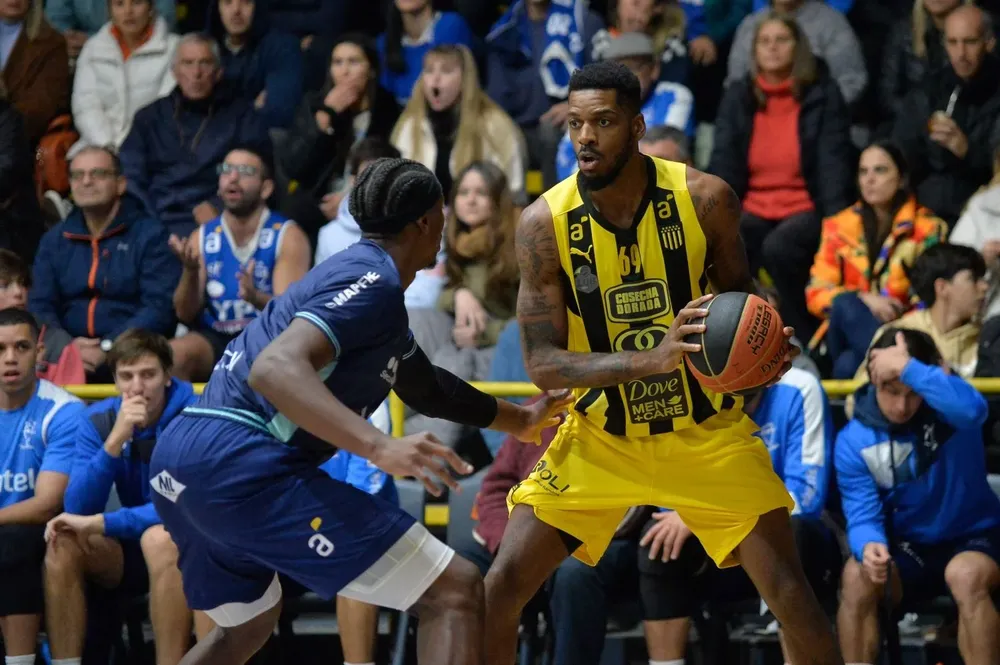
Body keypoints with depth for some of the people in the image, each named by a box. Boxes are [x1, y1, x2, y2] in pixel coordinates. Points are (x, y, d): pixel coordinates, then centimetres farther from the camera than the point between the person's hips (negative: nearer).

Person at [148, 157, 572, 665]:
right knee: (455, 591, -10)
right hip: (242, 469, -11)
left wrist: (520, 419, 54)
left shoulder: (360, 276, 24)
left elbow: (424, 388, 42)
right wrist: (381, 448, -35)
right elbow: (275, 368, -25)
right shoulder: (374, 280, -7)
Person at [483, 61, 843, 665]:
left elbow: (739, 295, 2)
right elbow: (543, 365, -19)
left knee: (791, 593, -7)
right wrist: (653, 359, -35)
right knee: (502, 586, -7)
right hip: (600, 437, 0)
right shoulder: (545, 223, -17)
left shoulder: (704, 199, -15)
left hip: (707, 431, 0)